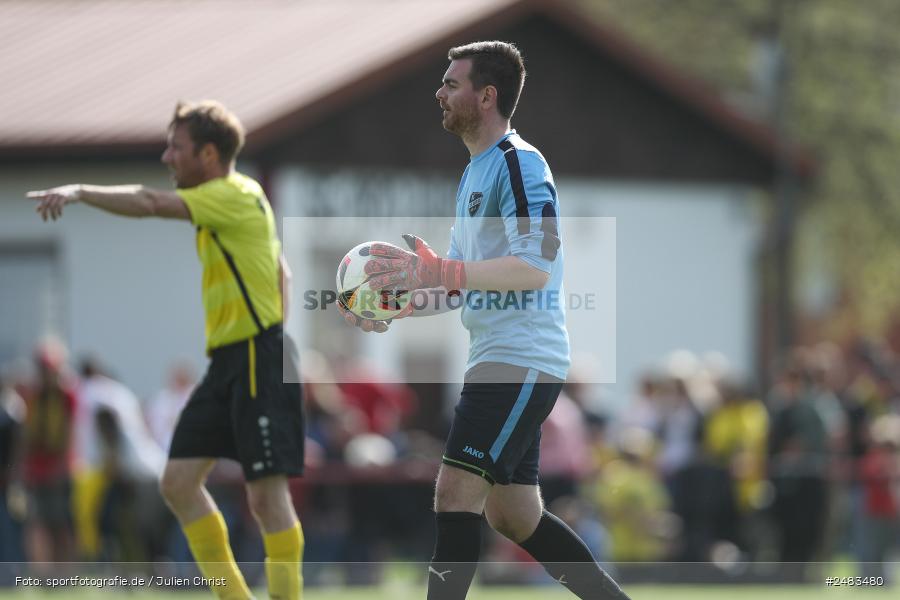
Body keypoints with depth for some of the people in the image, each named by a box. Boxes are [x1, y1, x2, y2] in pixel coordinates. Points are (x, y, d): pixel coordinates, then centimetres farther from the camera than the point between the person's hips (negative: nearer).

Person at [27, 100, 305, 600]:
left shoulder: (234, 195, -13)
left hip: (259, 360, -10)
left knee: (266, 494, -10)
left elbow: (150, 204, -26)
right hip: (227, 361, 10)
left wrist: (78, 192, -27)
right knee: (178, 481, 5)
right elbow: (280, 272, 25)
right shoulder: (227, 201, 16)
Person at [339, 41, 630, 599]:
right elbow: (463, 280, 25)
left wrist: (437, 271, -28)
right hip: (497, 360, 11)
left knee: (456, 491, -16)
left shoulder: (520, 163, -12)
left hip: (523, 359, -11)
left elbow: (535, 267, -23)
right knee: (514, 515, 12)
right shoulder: (475, 174, 20)